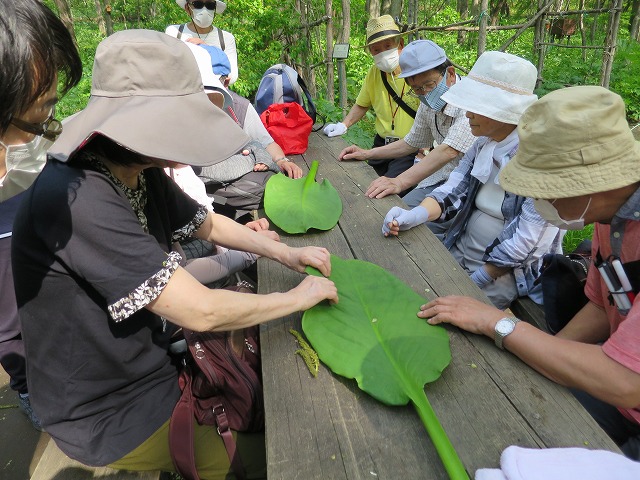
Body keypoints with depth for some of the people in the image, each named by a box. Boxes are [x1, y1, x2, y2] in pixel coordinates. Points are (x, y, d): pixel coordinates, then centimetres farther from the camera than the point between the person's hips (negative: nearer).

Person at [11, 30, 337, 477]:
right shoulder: (77, 200, -34)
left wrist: (288, 254, -3)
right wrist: (297, 298, -19)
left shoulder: (141, 174, -8)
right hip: (110, 414, -7)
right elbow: (202, 312, -34)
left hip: (154, 356, 7)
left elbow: (210, 224, 8)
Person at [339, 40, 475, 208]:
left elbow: (449, 151, -31)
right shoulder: (427, 104, 5)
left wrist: (399, 182, -38)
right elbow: (411, 143, 19)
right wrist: (367, 154, 12)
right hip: (442, 175, 7)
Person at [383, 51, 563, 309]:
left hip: (510, 274, -6)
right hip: (459, 252, 7)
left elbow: (526, 239, -22)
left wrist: (477, 281, -18)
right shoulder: (484, 143, 1)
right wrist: (415, 215, -24)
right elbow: (454, 190, -4)